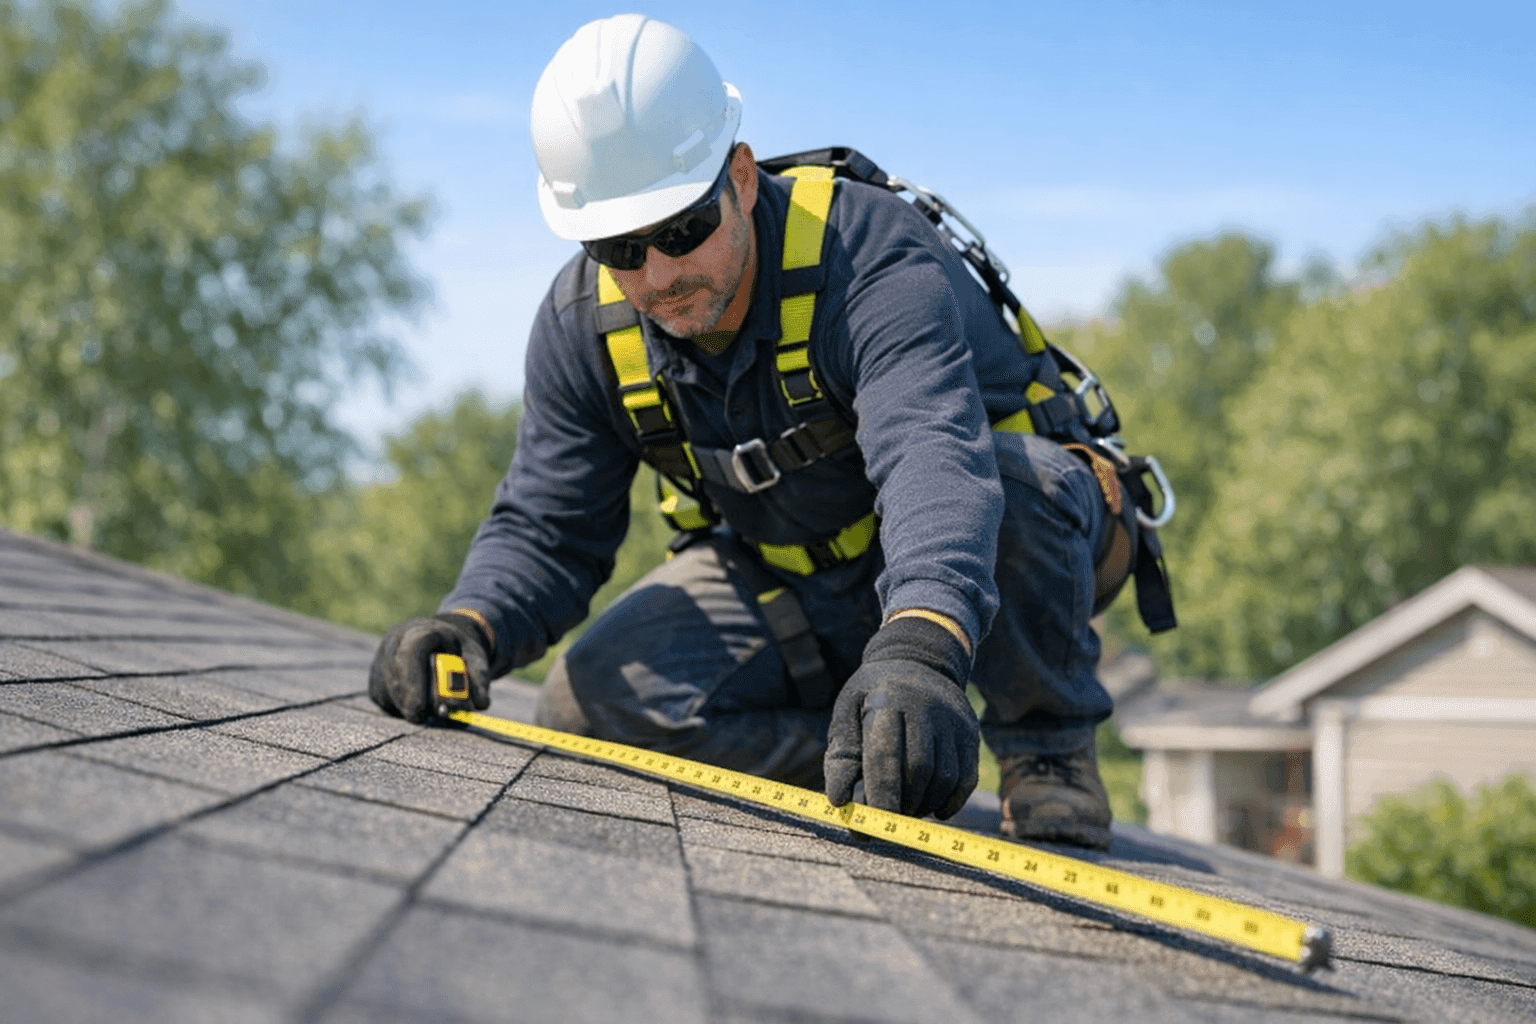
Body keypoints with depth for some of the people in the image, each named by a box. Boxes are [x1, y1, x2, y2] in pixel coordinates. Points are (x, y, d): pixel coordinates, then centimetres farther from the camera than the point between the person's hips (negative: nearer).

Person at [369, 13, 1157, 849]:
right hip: (784, 581, 5)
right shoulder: (582, 322, -12)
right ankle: (899, 755, -4)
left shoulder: (868, 252, -33)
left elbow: (933, 457, -51)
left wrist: (920, 651, -72)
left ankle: (1048, 747, -14)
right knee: (590, 703, -18)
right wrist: (472, 624, -34)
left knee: (1022, 474, -40)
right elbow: (547, 528, -8)